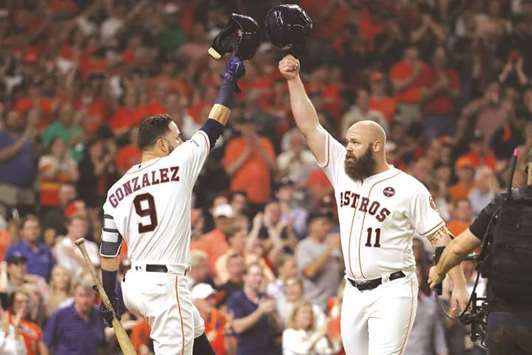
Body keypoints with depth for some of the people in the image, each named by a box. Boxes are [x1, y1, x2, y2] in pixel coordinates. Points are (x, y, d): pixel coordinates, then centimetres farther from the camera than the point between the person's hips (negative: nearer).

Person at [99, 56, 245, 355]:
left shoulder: (117, 191, 10)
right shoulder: (178, 165, -6)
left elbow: (108, 252, 11)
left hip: (134, 285, 8)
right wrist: (229, 80, 14)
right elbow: (215, 126, 3)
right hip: (165, 284, -8)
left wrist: (111, 297, 20)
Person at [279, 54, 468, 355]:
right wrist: (294, 80, -2)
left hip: (392, 292, -6)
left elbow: (441, 238, -7)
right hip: (354, 293, 6)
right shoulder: (341, 170, 7)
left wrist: (459, 285, -14)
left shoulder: (408, 188, -7)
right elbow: (310, 127, 5)